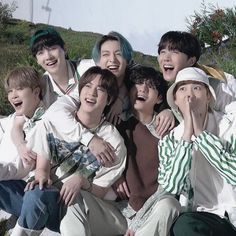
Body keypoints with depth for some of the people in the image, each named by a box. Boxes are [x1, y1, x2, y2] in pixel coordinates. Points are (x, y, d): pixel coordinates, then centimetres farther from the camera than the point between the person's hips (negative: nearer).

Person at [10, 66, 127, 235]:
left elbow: (101, 191, -3)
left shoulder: (114, 141, -9)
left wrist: (82, 181, -25)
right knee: (36, 193, -32)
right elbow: (42, 167, -1)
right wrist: (41, 177, -25)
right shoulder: (54, 120, -3)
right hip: (51, 202, 2)